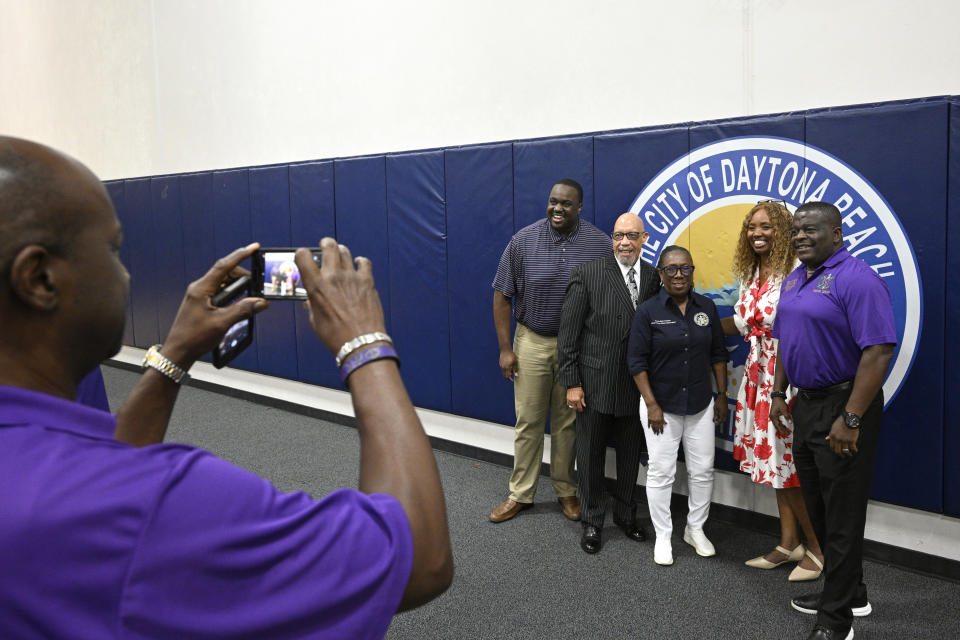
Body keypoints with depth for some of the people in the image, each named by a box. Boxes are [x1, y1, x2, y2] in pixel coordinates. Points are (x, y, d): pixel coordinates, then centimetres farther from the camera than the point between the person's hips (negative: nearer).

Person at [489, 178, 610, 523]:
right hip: (532, 341, 0)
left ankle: (566, 490, 27)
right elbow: (502, 296, -1)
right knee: (528, 421, 7)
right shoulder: (524, 240, -5)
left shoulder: (600, 244, -6)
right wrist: (505, 348, -3)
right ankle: (520, 494, 20)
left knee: (567, 423, 11)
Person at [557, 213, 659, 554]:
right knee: (591, 456, 10)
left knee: (630, 455, 17)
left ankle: (626, 515, 36)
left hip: (636, 386, 3)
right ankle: (592, 521, 28)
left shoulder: (654, 278, 2)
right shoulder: (587, 275, -9)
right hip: (595, 384, -3)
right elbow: (568, 333, -8)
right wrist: (571, 382, -11)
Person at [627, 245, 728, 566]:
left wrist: (722, 395, 7)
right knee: (661, 472, 3)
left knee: (702, 470, 9)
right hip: (662, 406, -3)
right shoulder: (648, 311, -8)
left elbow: (718, 354, 10)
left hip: (701, 405, 3)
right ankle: (663, 536, 17)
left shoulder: (706, 307, 2)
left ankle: (695, 529, 28)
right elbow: (637, 361, -8)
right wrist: (652, 405, -11)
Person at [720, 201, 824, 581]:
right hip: (761, 375, 8)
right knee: (774, 460, 13)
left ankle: (816, 548, 17)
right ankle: (789, 544, 26)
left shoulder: (798, 272, -14)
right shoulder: (752, 273, 12)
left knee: (791, 463, -2)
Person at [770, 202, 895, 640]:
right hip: (806, 405, 9)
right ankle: (850, 594, 35)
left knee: (842, 515, 1)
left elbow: (879, 351, -24)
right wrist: (778, 393, 15)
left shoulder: (856, 279, -17)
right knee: (818, 509, 18)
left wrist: (850, 419, -25)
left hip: (845, 406, -9)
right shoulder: (794, 280, 11)